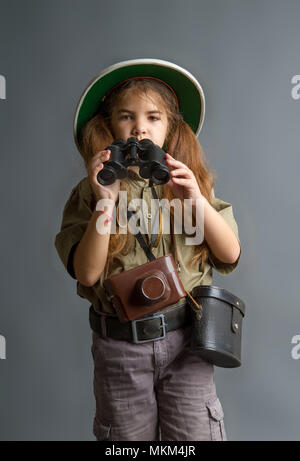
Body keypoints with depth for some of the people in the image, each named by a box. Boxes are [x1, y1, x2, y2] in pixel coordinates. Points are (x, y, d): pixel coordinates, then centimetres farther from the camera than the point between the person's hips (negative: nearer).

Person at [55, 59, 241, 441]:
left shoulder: (191, 181, 3)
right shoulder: (91, 192, -2)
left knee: (194, 433, 7)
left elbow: (230, 255, -3)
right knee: (126, 436, 15)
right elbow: (86, 273, -11)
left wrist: (197, 199, -17)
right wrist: (106, 202, -21)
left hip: (185, 338, 1)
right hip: (119, 346, 0)